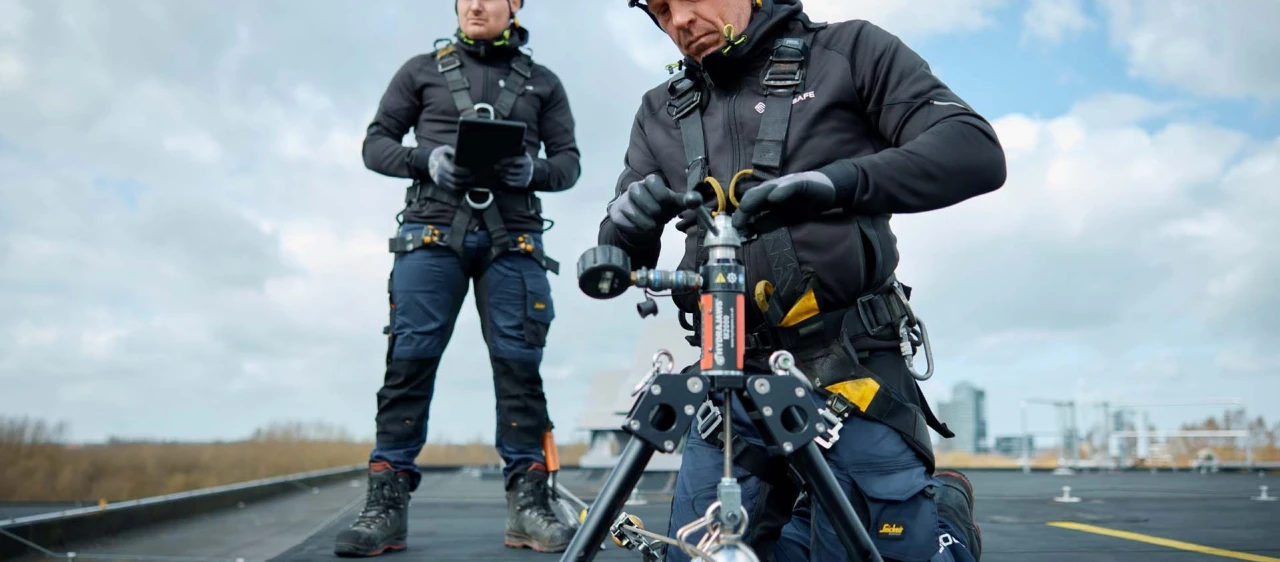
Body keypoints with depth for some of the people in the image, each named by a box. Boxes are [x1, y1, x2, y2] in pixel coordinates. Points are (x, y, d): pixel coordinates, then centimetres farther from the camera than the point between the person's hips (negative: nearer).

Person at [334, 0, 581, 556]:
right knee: (409, 360, -6)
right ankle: (387, 506, -1)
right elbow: (376, 143, 12)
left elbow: (569, 161, 13)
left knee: (518, 364, -4)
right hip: (432, 229, 0)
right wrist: (427, 161, -9)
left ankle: (527, 506, 0)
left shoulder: (543, 82, 16)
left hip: (512, 238, 1)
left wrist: (533, 171, -10)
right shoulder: (422, 70, 15)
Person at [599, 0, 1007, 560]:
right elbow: (617, 259, 11)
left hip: (851, 371, -3)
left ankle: (943, 510, 31)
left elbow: (976, 151, -8)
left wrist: (836, 182, -25)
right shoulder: (660, 113, 12)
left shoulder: (850, 52, 3)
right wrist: (626, 219, -14)